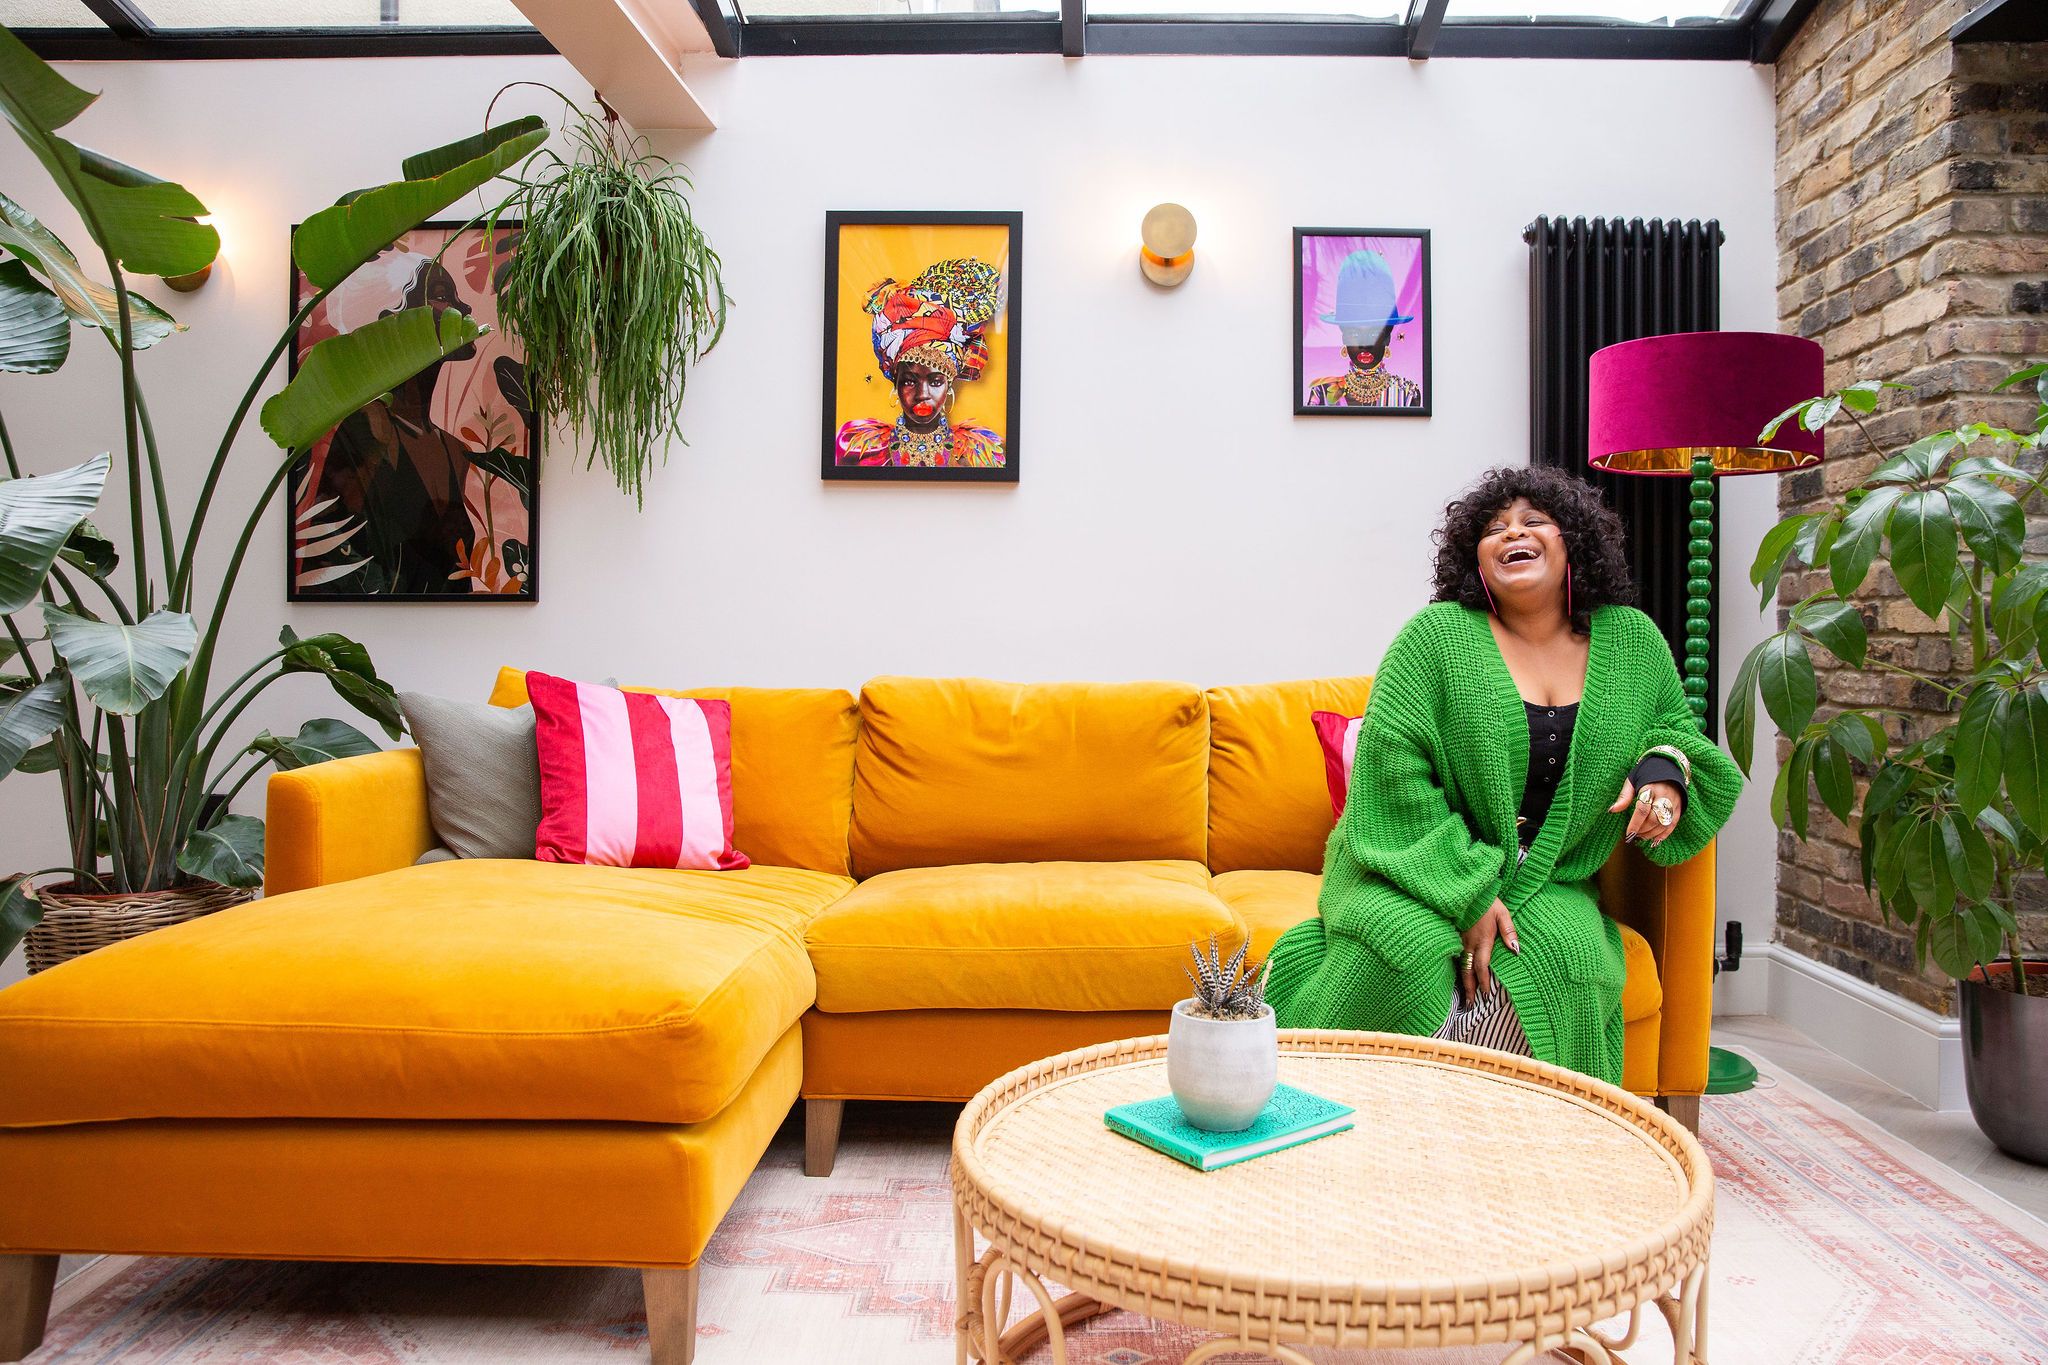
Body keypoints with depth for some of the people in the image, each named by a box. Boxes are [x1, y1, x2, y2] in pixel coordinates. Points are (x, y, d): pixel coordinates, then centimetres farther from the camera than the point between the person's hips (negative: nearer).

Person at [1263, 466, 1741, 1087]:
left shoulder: (1633, 641, 9)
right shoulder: (1437, 635, -4)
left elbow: (1678, 730, 24)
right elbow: (1391, 760, -12)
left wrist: (1666, 769, -4)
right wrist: (1465, 895, -18)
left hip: (1550, 887, 3)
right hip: (1421, 872, -3)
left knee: (1567, 955, -30)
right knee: (1404, 946, -33)